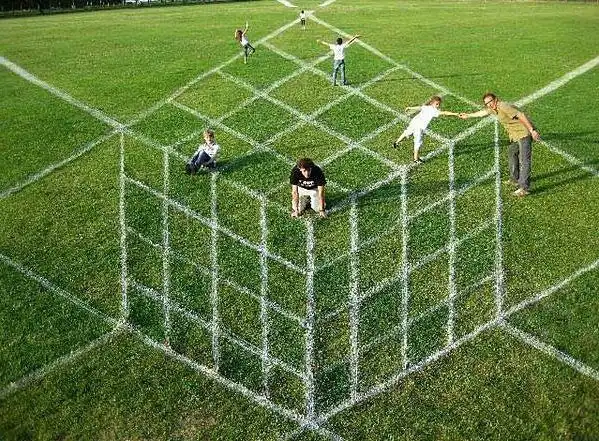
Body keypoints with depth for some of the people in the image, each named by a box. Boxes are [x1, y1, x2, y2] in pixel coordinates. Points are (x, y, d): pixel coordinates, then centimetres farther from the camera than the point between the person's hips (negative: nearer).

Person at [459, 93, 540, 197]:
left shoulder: (504, 107, -21)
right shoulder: (493, 108, 9)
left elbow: (521, 116, -27)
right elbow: (482, 112, 30)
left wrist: (532, 130, -31)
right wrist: (468, 115, 43)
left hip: (523, 134, -11)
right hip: (514, 136, 11)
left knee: (524, 160, -13)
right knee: (512, 155, 24)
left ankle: (524, 188, -16)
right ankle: (515, 179, 39)